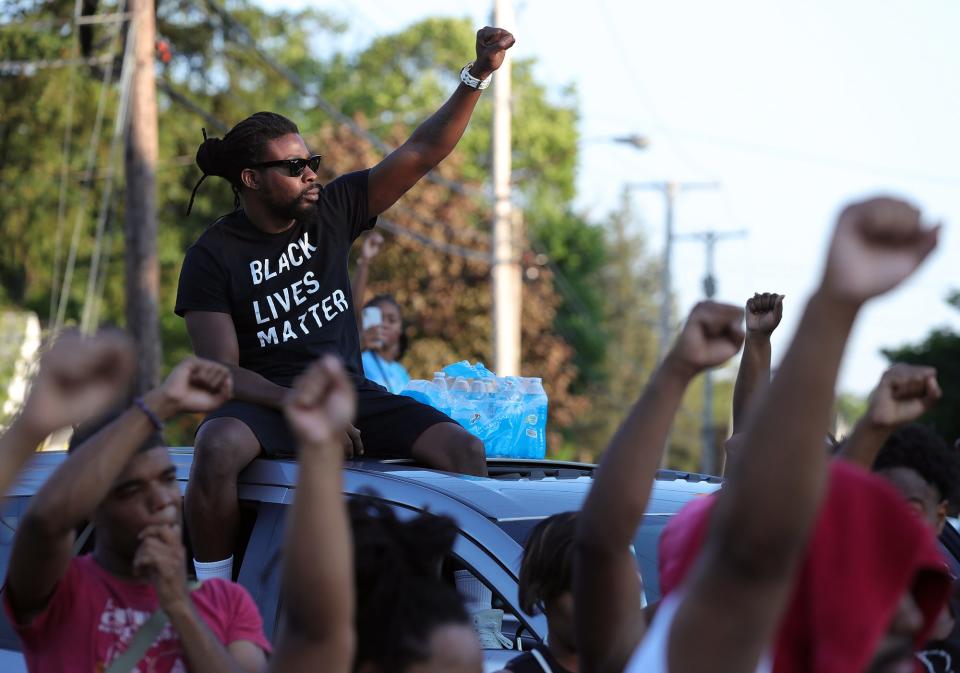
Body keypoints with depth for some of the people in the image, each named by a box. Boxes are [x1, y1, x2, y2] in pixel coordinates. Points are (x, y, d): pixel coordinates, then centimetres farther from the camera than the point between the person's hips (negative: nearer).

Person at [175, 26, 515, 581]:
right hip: (267, 402, -4)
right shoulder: (214, 256, -7)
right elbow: (221, 369, -12)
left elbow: (422, 154, 0)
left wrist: (478, 75, -12)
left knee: (464, 449, -18)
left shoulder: (332, 211, 5)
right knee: (219, 446, -39)